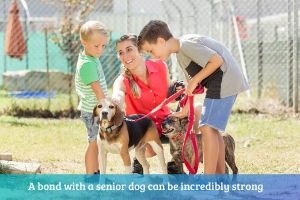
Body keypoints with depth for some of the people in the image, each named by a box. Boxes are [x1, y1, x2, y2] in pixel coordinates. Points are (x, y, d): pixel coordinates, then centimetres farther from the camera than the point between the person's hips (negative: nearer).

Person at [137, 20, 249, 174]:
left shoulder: (186, 44, -15)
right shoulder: (180, 54, 17)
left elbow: (217, 60, -21)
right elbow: (192, 87, 20)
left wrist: (195, 80, -14)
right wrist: (185, 109, 14)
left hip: (225, 79, -11)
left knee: (207, 127, -12)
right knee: (212, 129, 14)